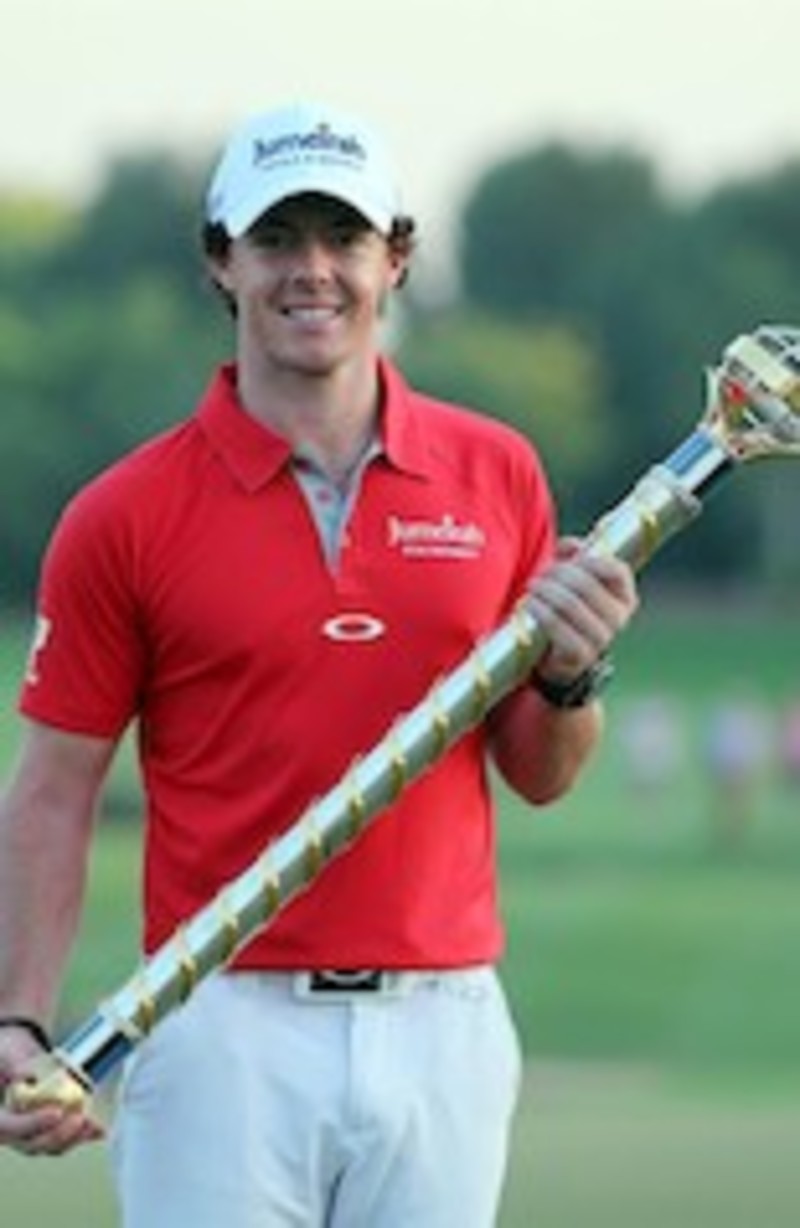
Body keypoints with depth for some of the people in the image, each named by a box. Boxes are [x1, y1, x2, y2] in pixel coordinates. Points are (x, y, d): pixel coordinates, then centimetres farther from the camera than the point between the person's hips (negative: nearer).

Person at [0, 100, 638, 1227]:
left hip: (442, 1027, 3)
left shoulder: (496, 476, 8)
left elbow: (540, 778, 13)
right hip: (226, 1035, -3)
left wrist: (571, 675, -9)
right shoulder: (126, 518, -1)